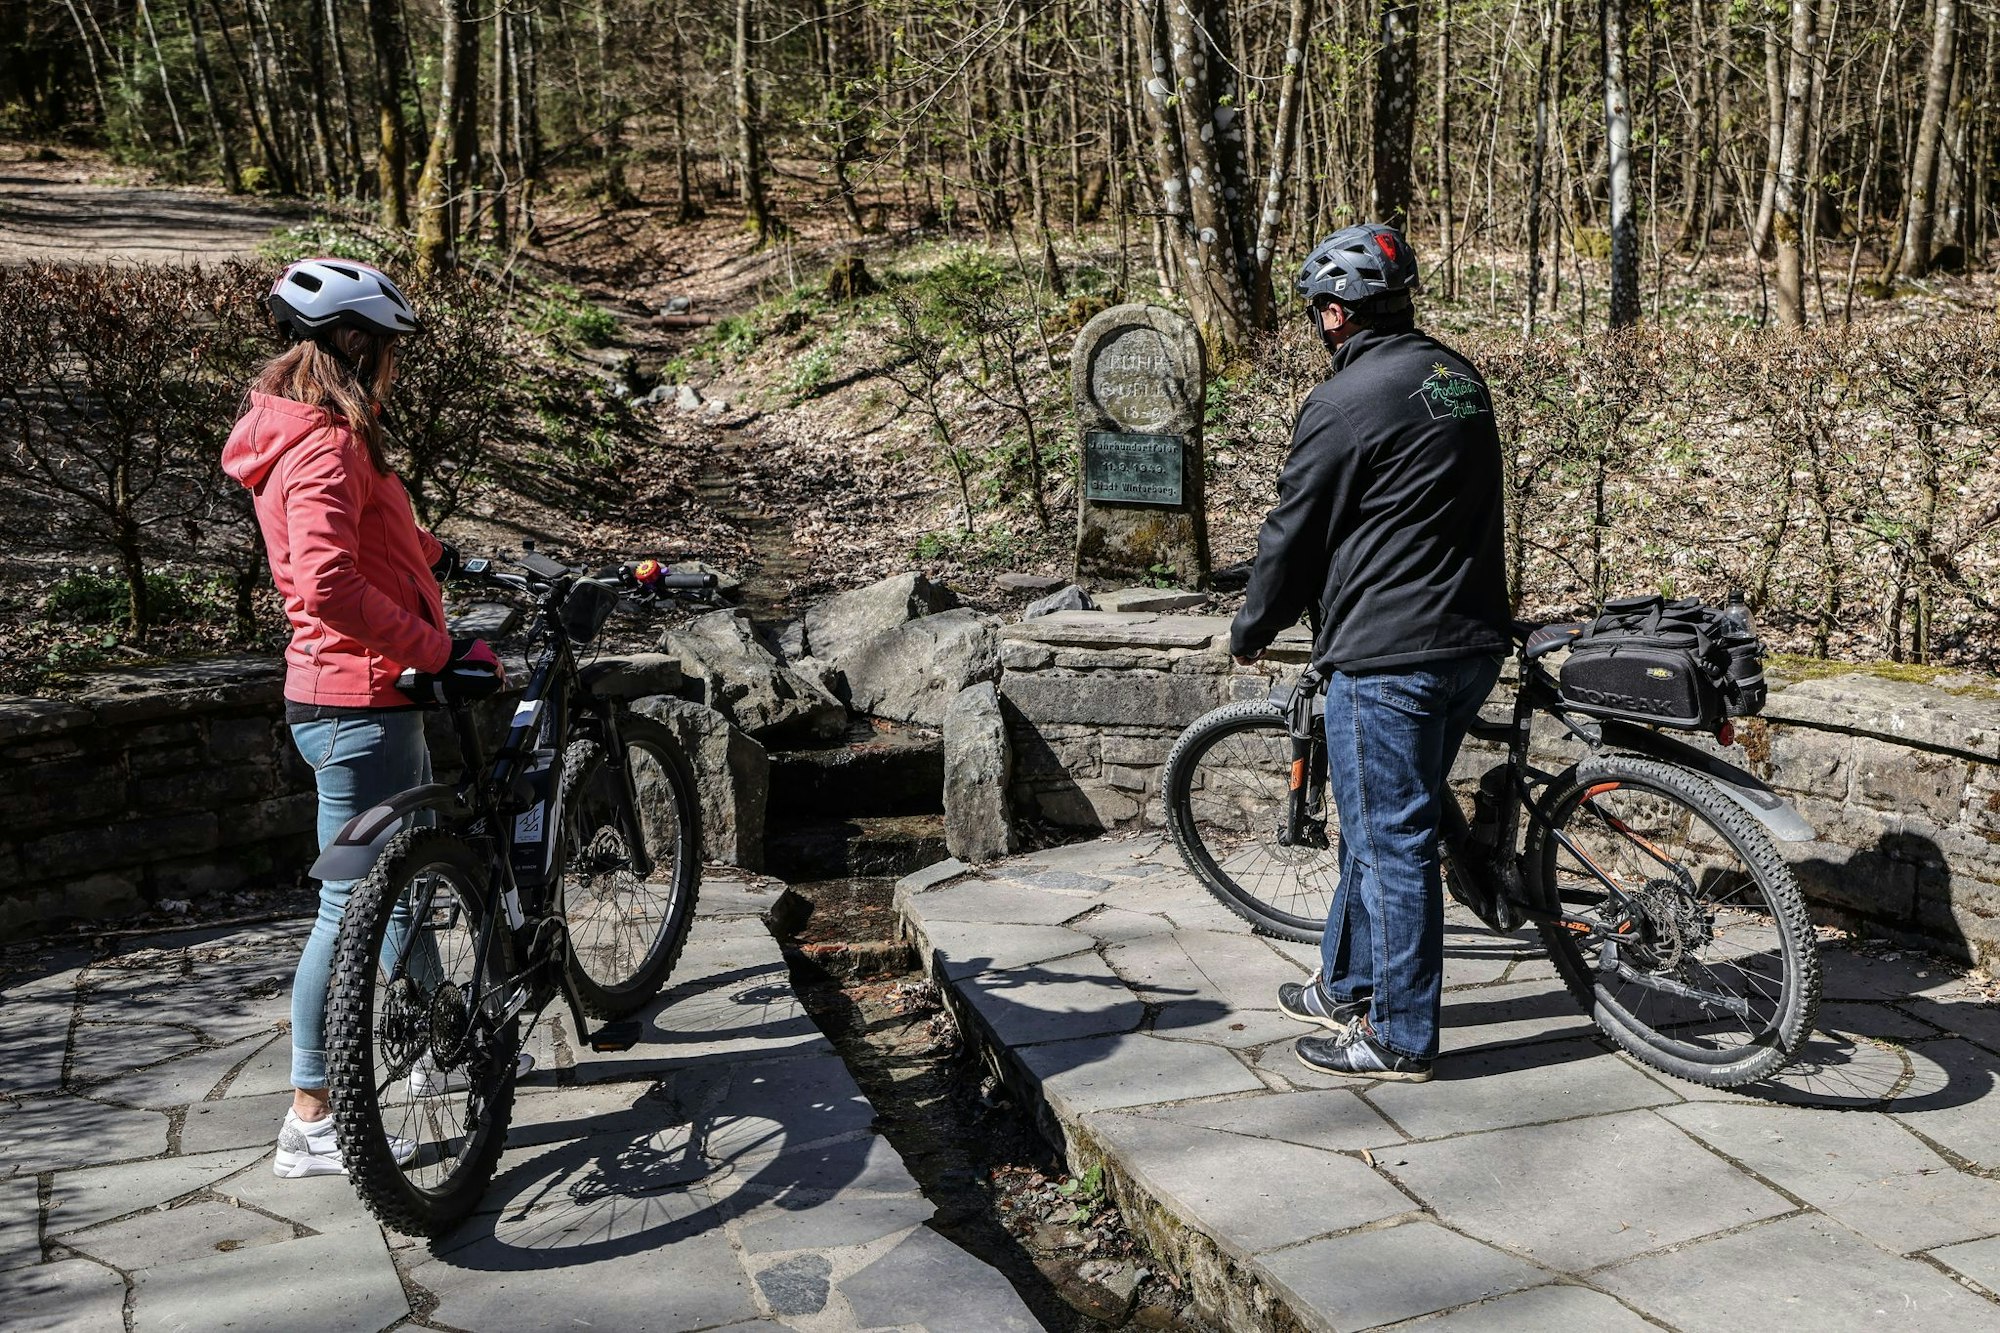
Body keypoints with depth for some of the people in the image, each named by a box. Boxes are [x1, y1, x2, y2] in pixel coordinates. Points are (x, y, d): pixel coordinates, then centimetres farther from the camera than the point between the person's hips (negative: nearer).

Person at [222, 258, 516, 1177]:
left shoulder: (309, 438, 13)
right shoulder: (327, 448, -20)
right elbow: (330, 589, -31)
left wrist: (433, 555, 40)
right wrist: (441, 650, -25)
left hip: (364, 698, 11)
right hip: (359, 705, -11)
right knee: (353, 907, -3)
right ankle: (310, 1122, 8)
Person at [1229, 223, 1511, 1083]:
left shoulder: (1347, 400, -14)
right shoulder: (1458, 377, 12)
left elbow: (1294, 532, -8)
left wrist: (1251, 629, 7)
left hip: (1389, 656, -9)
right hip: (1473, 642, 9)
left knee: (1391, 842, 1)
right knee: (1377, 826, 20)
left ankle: (1401, 1038, 12)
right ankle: (1348, 987, 35)